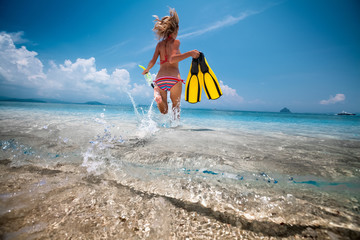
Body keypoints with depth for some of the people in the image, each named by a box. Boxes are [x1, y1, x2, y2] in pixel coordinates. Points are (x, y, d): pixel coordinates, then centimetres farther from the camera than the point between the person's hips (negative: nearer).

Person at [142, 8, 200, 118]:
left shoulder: (160, 44, 18)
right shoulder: (176, 42, 6)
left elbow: (152, 61, 11)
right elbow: (172, 59, -13)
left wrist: (146, 70, 30)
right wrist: (190, 53, -12)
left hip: (159, 79, 4)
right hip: (174, 79, -3)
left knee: (164, 112, 8)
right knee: (176, 105, 17)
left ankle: (158, 96, -22)